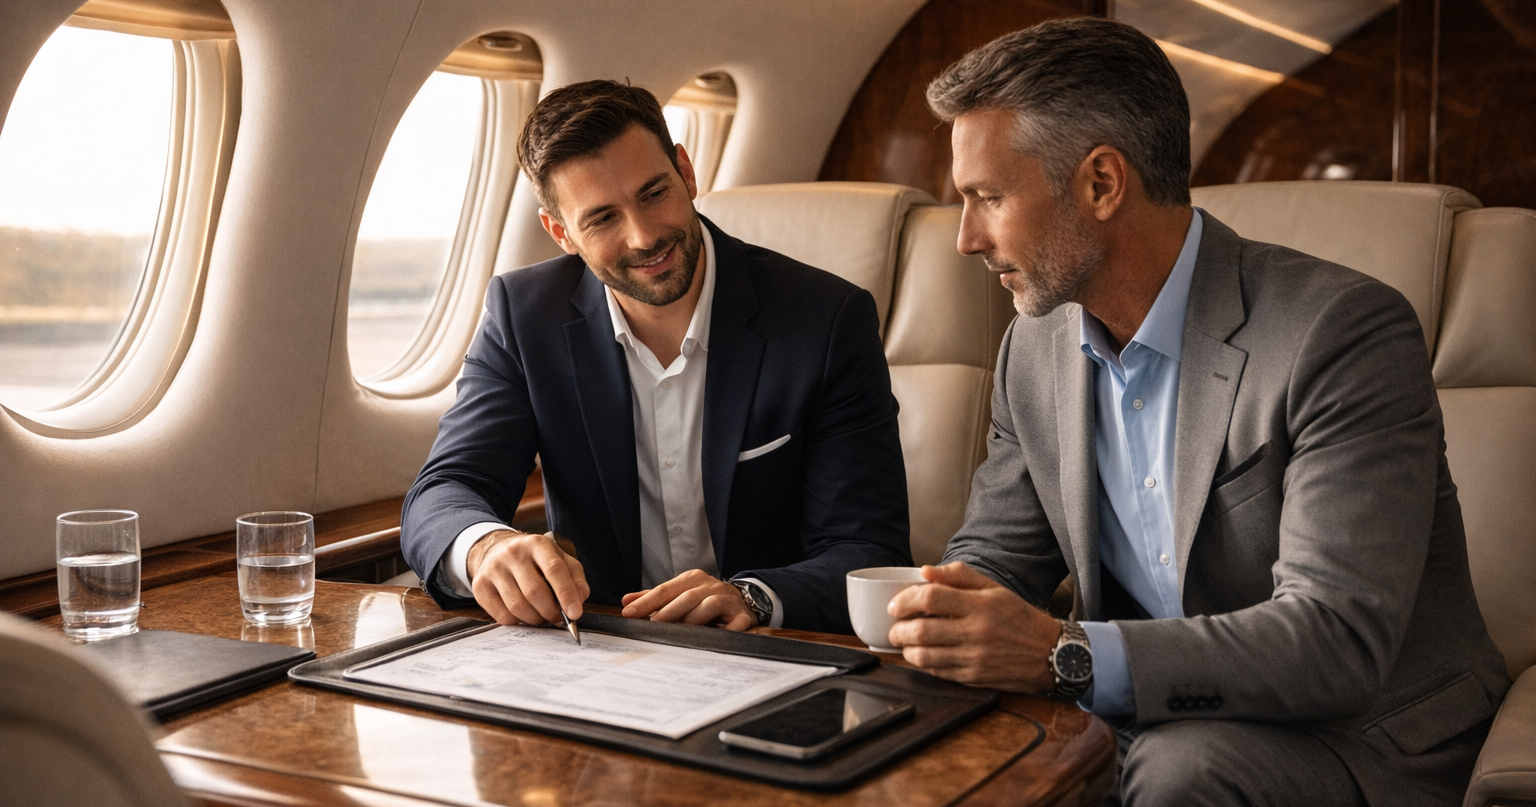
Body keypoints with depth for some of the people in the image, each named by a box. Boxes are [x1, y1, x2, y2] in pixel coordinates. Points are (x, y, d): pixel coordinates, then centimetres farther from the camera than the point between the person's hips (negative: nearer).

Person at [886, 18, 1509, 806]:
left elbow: (1339, 638, -26)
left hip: (1362, 739, -5)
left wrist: (1065, 655, -36)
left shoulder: (1345, 332, -19)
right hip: (1150, 727, 5)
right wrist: (947, 615, -16)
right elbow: (994, 556, 9)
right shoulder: (1036, 347, 3)